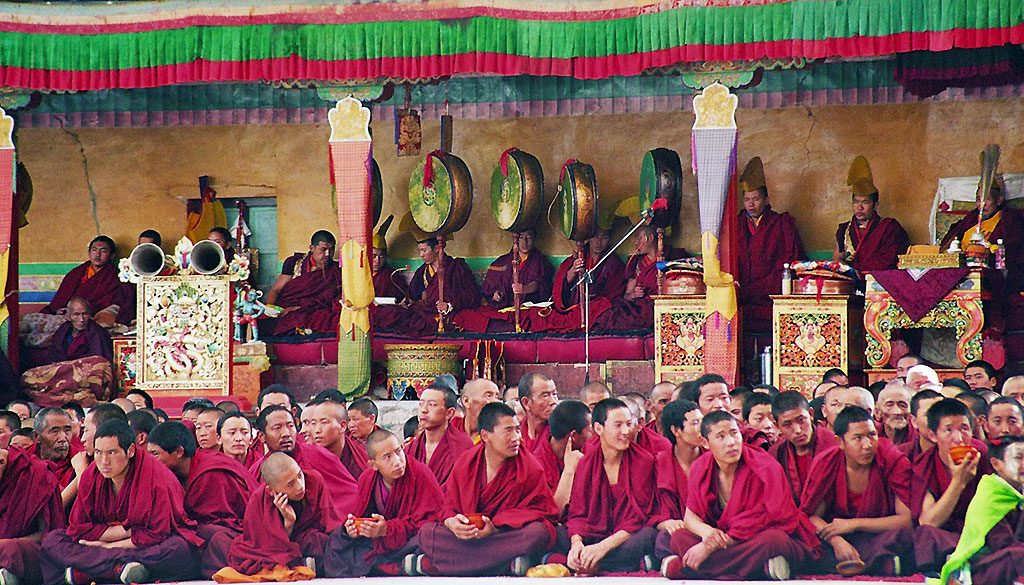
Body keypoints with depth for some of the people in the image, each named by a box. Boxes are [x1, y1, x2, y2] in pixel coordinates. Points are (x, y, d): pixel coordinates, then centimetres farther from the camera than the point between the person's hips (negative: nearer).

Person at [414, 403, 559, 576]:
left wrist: (496, 528, -20)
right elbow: (449, 505, 8)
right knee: (427, 531, -21)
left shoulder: (530, 468, -3)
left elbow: (539, 509, -6)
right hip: (467, 535, 2)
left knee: (541, 532, -36)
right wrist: (453, 523, -19)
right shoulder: (466, 462, 4)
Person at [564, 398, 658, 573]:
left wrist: (604, 546, -25)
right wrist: (577, 542, -24)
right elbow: (577, 513, -1)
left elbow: (639, 518, -11)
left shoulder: (644, 461, -4)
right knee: (557, 534, -22)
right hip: (593, 535, 3)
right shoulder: (586, 462, 4)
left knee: (649, 536, -34)